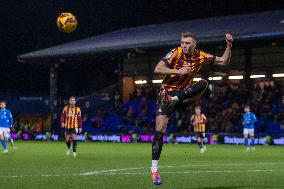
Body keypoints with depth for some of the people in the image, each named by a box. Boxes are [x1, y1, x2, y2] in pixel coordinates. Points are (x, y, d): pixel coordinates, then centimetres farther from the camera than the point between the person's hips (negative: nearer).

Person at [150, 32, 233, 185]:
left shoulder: (201, 56, -4)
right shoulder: (176, 52, -15)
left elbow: (223, 61, 5)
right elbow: (157, 69, -22)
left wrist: (229, 46, -10)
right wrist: (179, 71, -28)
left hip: (183, 92, 4)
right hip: (167, 91, -4)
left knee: (203, 83, -25)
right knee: (160, 130, -14)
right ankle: (154, 169, -10)